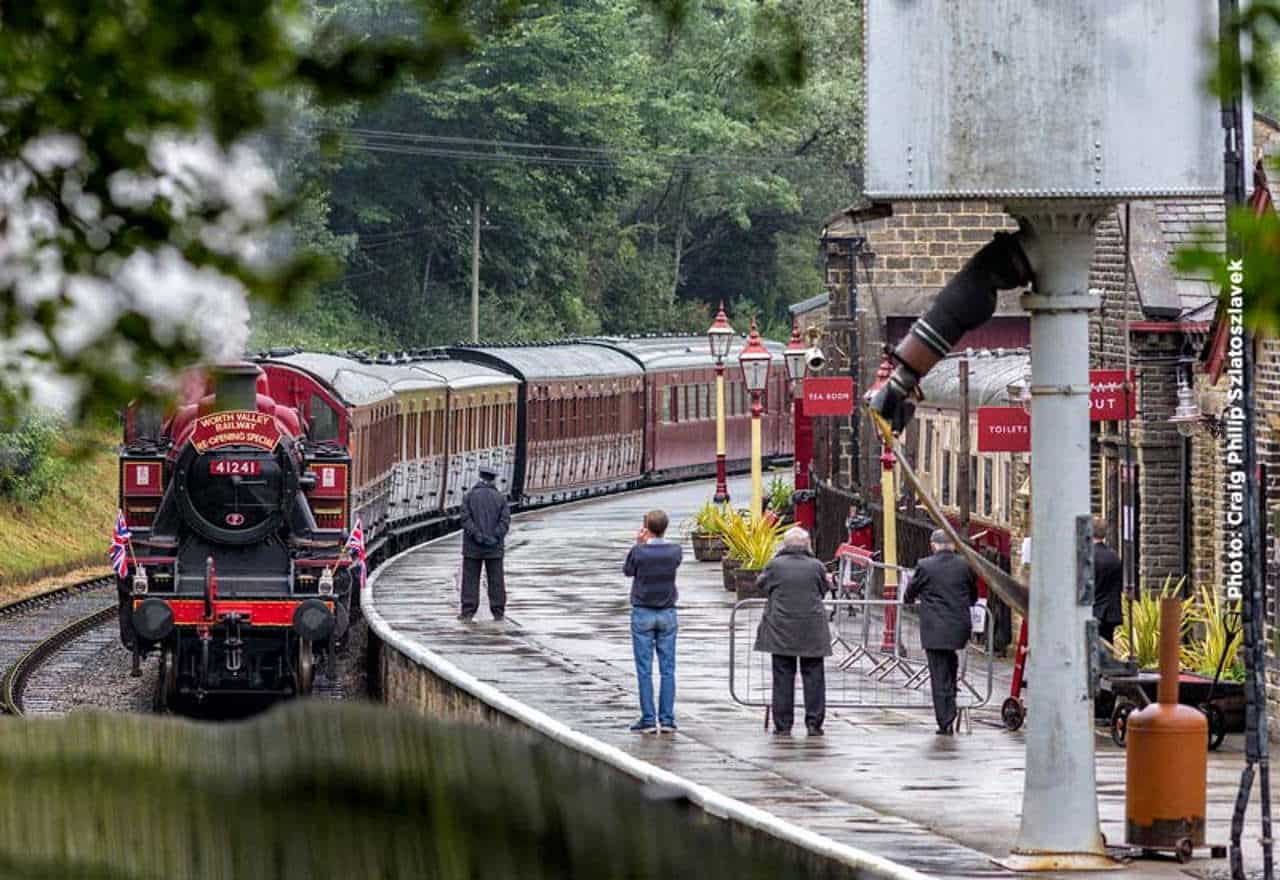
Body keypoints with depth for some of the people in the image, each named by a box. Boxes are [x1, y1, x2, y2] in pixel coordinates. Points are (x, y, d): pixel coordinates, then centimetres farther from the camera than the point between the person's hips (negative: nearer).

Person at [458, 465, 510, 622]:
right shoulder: (500, 498, 2)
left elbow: (466, 519, -11)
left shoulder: (469, 496, -1)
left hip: (472, 546, -1)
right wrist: (495, 538, -12)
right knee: (496, 580, 7)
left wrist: (477, 536, -16)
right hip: (494, 548, 1)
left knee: (470, 580, 2)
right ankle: (498, 613, 8)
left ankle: (468, 613, -4)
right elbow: (505, 520, -7)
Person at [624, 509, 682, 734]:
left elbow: (627, 571, 3)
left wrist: (639, 545, -1)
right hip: (668, 614, 3)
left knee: (644, 669, 1)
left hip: (643, 614, -3)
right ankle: (667, 719, 3)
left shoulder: (638, 552, -13)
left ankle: (648, 719, -2)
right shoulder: (675, 551, -6)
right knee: (667, 669, 5)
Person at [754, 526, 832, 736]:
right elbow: (823, 589, 8)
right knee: (813, 677, 6)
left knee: (783, 677, 5)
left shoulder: (775, 565, -6)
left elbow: (761, 584, 10)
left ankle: (783, 724, 5)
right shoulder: (816, 566, -5)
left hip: (781, 630, 0)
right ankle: (814, 723, 3)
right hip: (812, 631, 0)